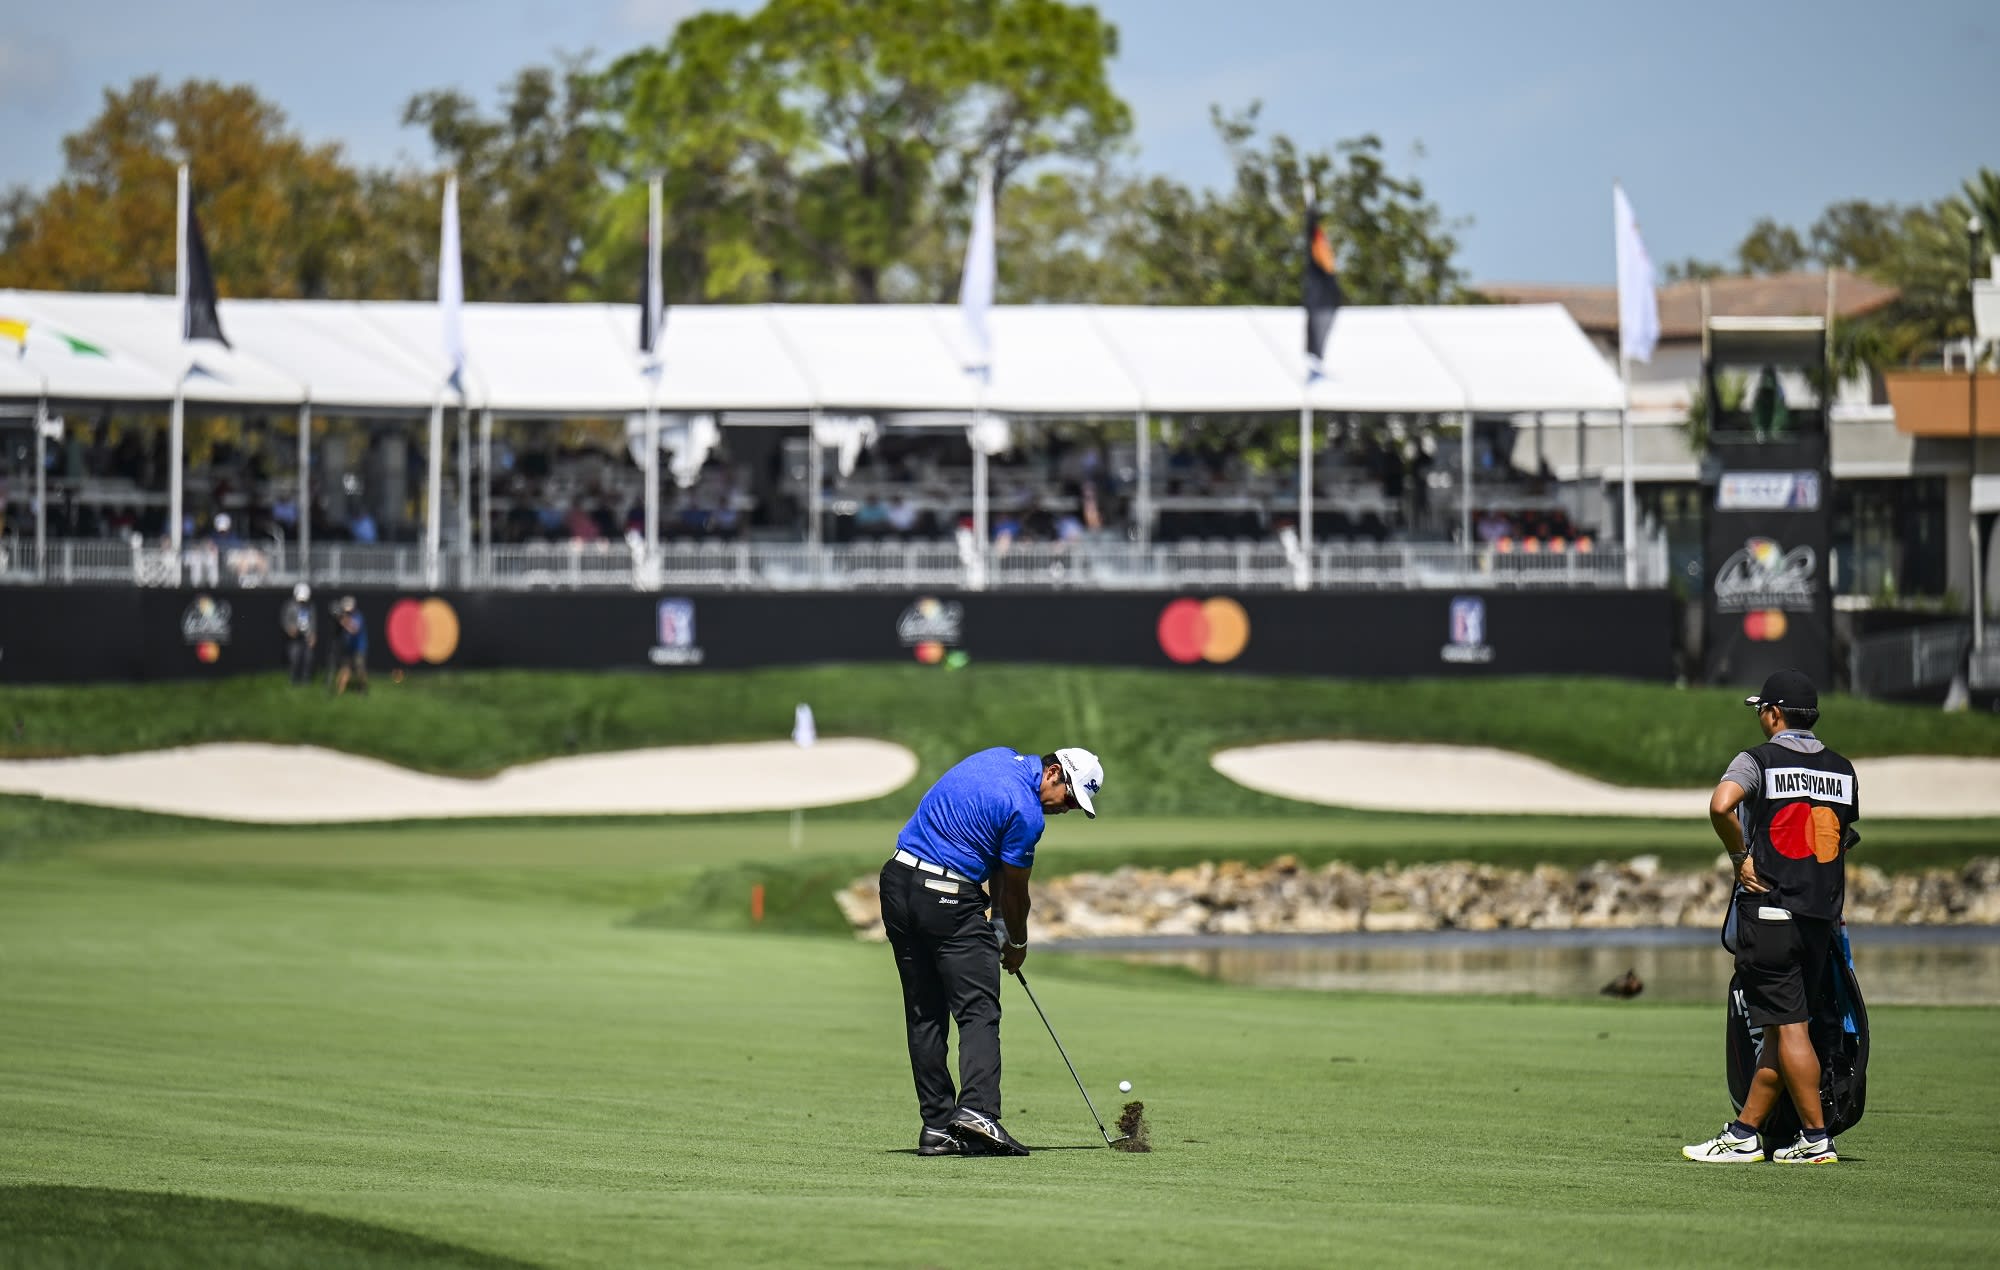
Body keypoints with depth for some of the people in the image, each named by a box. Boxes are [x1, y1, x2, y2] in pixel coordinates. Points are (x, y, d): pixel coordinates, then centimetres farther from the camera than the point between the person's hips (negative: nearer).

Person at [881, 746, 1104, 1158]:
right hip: (947, 898, -9)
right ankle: (976, 1110, -24)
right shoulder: (1026, 811, -13)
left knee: (924, 1016, 9)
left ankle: (936, 1126, 7)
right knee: (978, 1010, -8)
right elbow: (1015, 891, 0)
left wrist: (1000, 922, 14)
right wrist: (1017, 944, 17)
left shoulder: (1001, 757, 13)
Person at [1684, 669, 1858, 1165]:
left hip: (1769, 913, -6)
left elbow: (1721, 806, -24)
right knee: (1783, 1028, 10)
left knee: (1789, 1027, -4)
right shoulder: (1841, 770, 11)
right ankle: (1745, 1133, 16)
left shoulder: (1759, 760, -6)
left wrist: (1740, 856, -10)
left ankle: (1816, 1138, -6)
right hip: (1822, 917, 6)